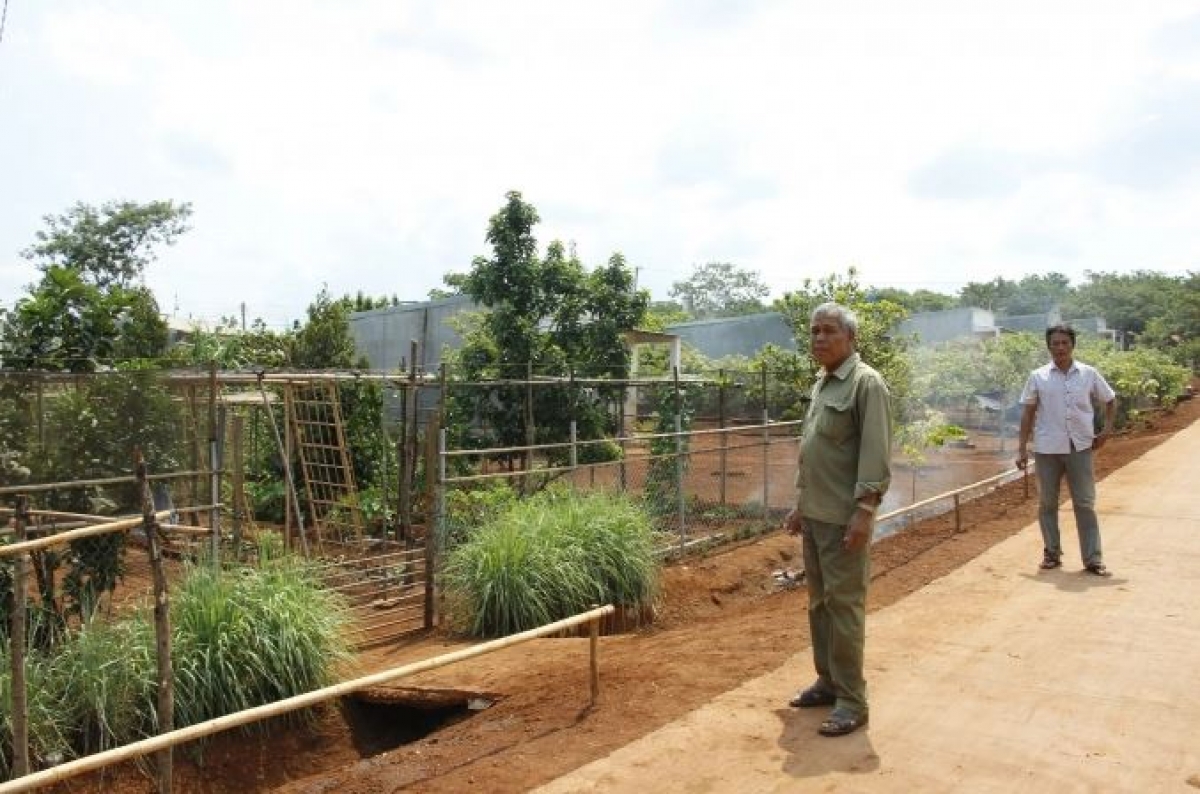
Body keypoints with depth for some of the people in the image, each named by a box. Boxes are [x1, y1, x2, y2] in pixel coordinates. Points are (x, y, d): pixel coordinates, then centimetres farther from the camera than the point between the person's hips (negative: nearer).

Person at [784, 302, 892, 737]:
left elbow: (876, 454, -17)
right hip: (814, 515, 8)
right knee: (819, 602, 15)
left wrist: (864, 510, -22)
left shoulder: (867, 383, -11)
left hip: (844, 517, -8)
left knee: (844, 606, -3)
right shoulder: (820, 384, 15)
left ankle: (851, 701, 6)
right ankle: (828, 681, 28)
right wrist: (799, 504, 19)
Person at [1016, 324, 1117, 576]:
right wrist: (1022, 447, 0)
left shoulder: (1089, 374, 2)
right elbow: (1028, 413, 3)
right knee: (1047, 504, 9)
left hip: (1080, 448, 0)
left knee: (1085, 505, 3)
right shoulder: (1038, 377, 1)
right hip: (1047, 449, 0)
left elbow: (1110, 400, 16)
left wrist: (1107, 428, 4)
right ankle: (1052, 553, 22)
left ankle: (1093, 560, 7)